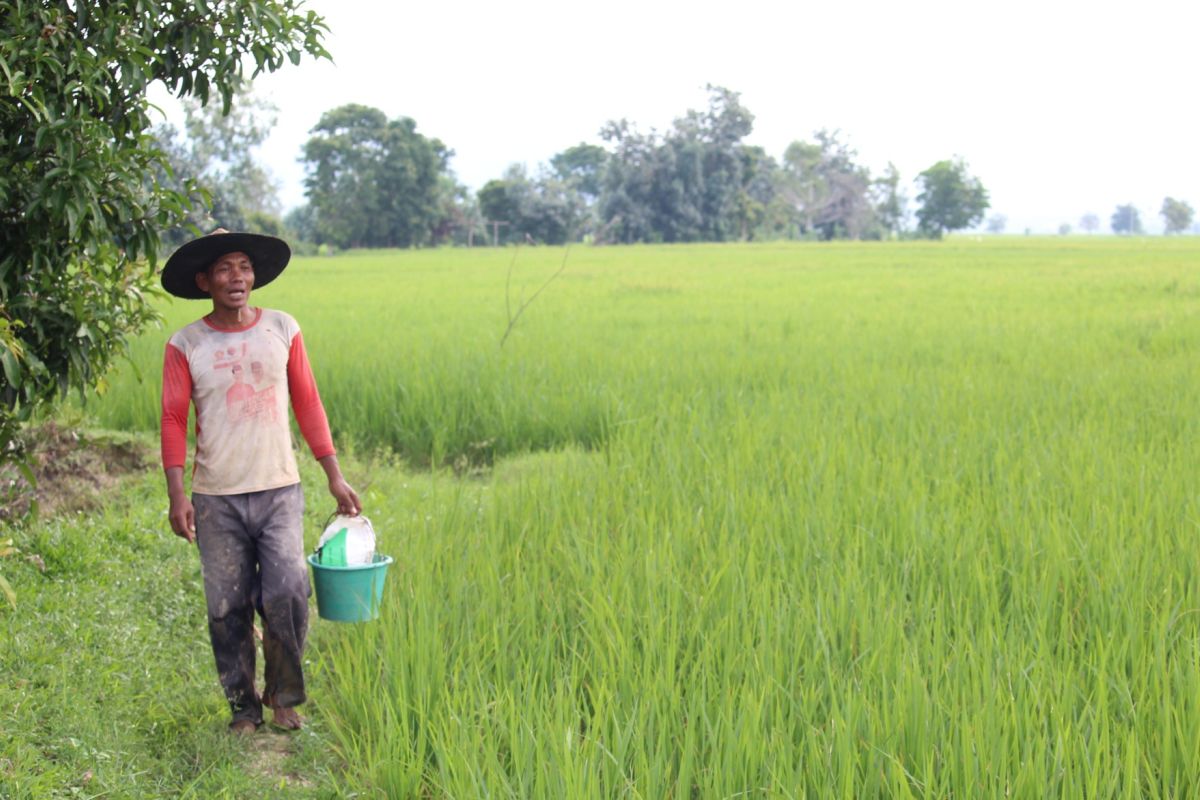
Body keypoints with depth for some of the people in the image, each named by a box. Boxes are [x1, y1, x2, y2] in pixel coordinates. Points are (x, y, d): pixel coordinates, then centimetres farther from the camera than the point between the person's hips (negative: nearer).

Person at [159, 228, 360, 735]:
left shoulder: (282, 330, 5)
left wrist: (335, 477, 6)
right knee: (227, 609, 3)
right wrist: (177, 495, -11)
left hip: (279, 490, 1)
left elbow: (307, 405, 9)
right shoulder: (185, 346, 0)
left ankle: (283, 696, 12)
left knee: (287, 594, -10)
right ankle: (242, 707, 19)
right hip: (217, 499, 0)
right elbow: (173, 422, -1)